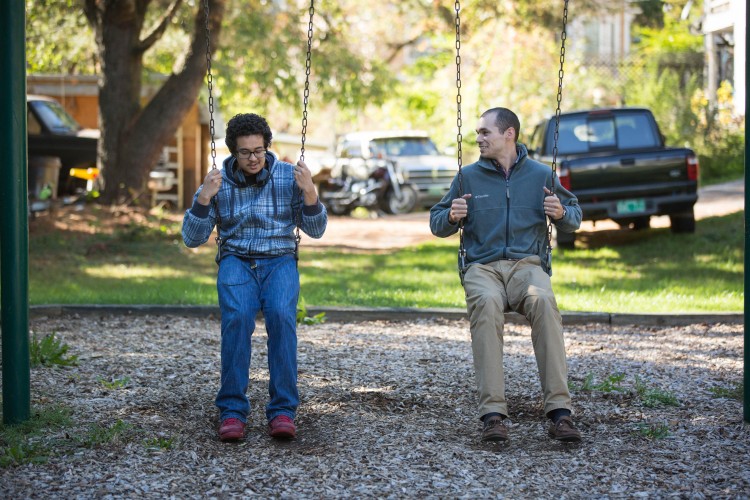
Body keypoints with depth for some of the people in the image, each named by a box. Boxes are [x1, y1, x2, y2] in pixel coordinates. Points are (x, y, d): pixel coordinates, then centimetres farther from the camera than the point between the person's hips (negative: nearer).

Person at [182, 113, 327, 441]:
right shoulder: (218, 183, 3)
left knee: (281, 315, -32)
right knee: (237, 318, -32)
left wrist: (309, 192, -13)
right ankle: (232, 411, -28)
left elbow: (316, 230, 4)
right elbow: (192, 239, 1)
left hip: (279, 260, 0)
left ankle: (283, 411, -29)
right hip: (236, 261, 0)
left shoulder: (289, 177, 3)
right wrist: (204, 198, -13)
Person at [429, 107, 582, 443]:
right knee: (486, 304, -38)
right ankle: (493, 413, -42)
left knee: (543, 302, -37)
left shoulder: (540, 174, 15)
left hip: (527, 264, 0)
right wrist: (451, 217, -5)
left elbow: (574, 217, 21)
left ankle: (559, 410, -40)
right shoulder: (469, 176, 15)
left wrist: (561, 213, -2)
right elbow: (437, 223, 18)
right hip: (482, 266, 0)